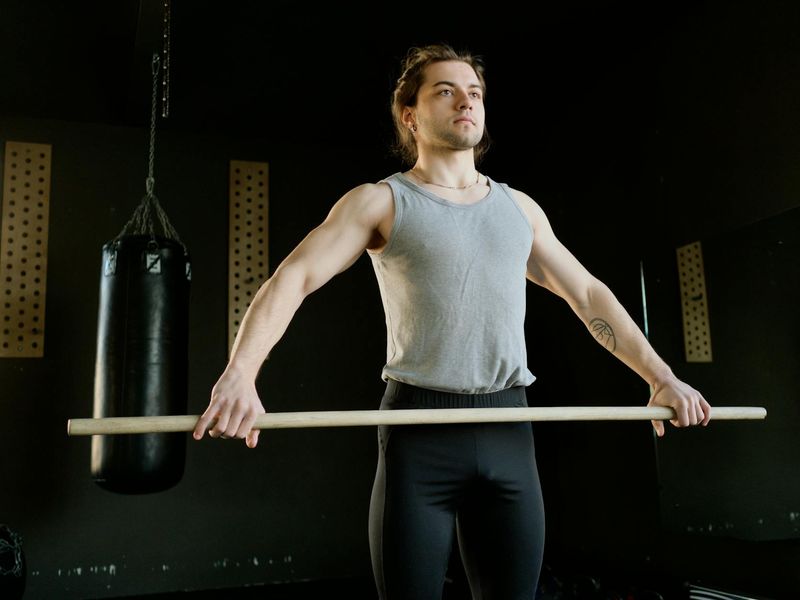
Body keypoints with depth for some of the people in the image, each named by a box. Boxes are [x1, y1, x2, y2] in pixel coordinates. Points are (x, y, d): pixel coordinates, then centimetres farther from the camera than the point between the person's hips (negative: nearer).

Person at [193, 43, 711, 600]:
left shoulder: (520, 208, 15)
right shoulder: (380, 201, 2)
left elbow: (589, 294, 17)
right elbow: (292, 280, -10)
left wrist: (662, 377, 8)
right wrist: (240, 375, -27)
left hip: (508, 429, 4)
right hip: (421, 430, -4)